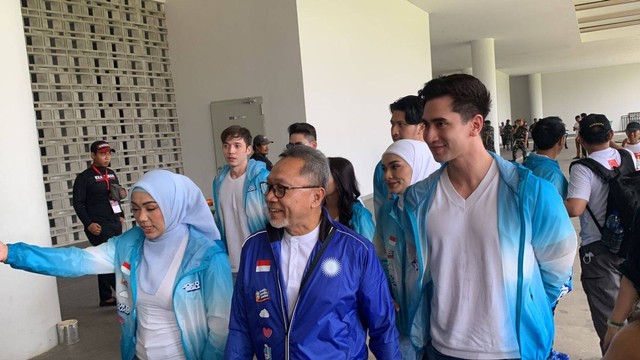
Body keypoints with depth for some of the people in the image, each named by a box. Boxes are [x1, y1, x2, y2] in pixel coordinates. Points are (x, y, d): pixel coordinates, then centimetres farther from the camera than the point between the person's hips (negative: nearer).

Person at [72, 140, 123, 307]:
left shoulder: (112, 174, 13)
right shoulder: (84, 177, -7)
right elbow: (78, 203, -9)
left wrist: (120, 215, 13)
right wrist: (88, 224, -16)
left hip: (115, 225, 7)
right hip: (98, 227, -7)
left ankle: (106, 297, 20)